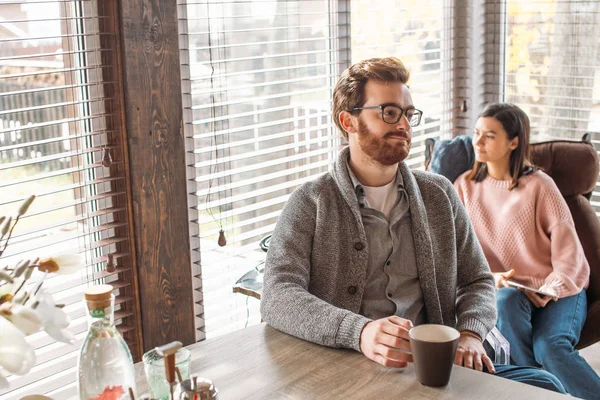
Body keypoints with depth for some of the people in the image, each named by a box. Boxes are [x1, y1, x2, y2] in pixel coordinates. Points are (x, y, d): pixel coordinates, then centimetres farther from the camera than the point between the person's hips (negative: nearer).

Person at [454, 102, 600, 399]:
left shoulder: (538, 185, 0)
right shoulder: (465, 185, 9)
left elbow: (566, 243, -6)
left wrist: (553, 288, -21)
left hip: (558, 290, -2)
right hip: (506, 289, 2)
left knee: (550, 347, -31)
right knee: (507, 302, -34)